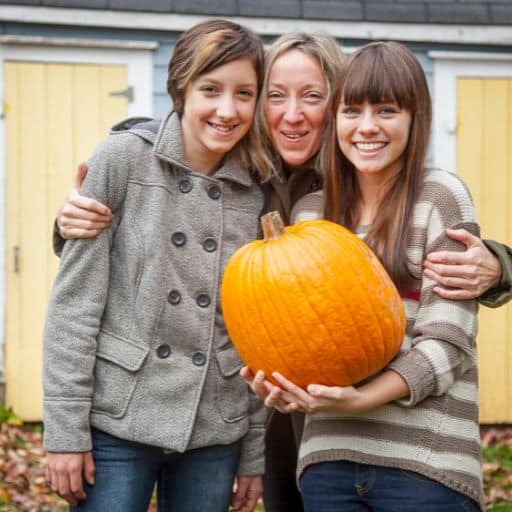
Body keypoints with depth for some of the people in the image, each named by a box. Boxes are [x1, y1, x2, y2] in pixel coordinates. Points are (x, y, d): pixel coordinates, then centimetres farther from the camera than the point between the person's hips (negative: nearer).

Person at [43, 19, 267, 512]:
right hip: (117, 421, -3)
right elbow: (74, 299, -7)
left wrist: (254, 453, 8)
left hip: (216, 434, 3)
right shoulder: (123, 159, -6)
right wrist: (64, 429, -11)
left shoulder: (257, 193, 4)